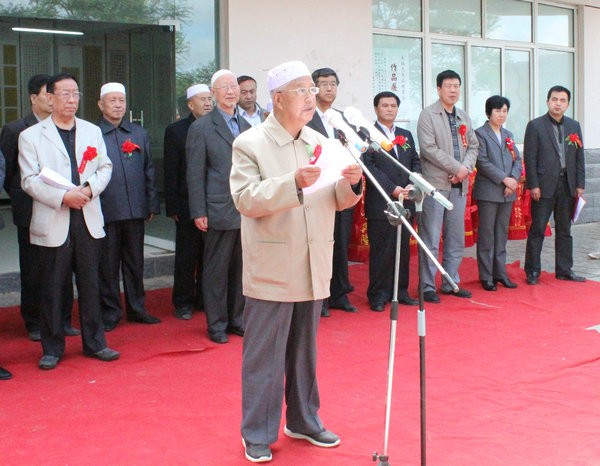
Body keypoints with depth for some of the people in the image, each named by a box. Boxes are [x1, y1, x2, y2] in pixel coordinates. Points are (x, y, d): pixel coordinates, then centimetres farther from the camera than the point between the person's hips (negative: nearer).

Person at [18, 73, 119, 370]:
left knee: (90, 284, 8)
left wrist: (90, 188, -8)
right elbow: (30, 180, -5)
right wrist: (63, 197, -17)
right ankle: (52, 348, 15)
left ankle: (94, 342, 20)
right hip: (52, 223, -3)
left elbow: (105, 168, 12)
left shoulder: (92, 131, 14)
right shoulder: (31, 136, 1)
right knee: (52, 288, 3)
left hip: (89, 220, 3)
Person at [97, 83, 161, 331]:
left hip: (136, 209, 4)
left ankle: (136, 308, 22)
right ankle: (110, 312, 15)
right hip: (105, 212, -3)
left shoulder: (139, 133, 13)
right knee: (107, 264, 4)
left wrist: (152, 205, 10)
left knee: (135, 261, 11)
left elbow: (149, 171, 15)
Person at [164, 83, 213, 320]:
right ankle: (183, 303, 18)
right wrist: (173, 207, -6)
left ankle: (205, 299, 23)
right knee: (186, 256, 6)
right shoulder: (176, 130, 0)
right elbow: (170, 173, -2)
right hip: (188, 205, -2)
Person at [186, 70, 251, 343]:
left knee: (241, 268, 11)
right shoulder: (201, 128, -3)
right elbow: (195, 174, -5)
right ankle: (217, 324, 13)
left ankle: (237, 319, 23)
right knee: (216, 270, 2)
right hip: (220, 211, -5)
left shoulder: (245, 126, 15)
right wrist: (198, 212, -9)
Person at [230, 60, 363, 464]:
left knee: (305, 352, 16)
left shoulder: (319, 142, 11)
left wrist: (350, 183, -8)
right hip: (272, 272, -5)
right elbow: (246, 199, -16)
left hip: (313, 270, 6)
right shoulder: (250, 144, -6)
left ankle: (303, 421, 32)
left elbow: (336, 201, 14)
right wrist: (294, 183, -27)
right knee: (264, 355, 1)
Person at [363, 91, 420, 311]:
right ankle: (378, 295, 6)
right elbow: (369, 166, -10)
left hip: (405, 202, 6)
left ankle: (400, 291, 19)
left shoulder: (406, 135, 18)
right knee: (380, 250, -2)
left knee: (403, 249, 9)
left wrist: (412, 185, -3)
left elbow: (416, 162, 16)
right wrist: (393, 189, -15)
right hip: (380, 204, -6)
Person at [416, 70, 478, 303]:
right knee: (431, 239, -4)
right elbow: (429, 148, -12)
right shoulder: (428, 115, -2)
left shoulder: (464, 117, 19)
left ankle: (451, 283, 19)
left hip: (459, 185, 6)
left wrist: (466, 168, -4)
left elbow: (473, 146, 17)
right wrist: (456, 167, -13)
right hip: (436, 183, -6)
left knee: (456, 238, 9)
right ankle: (428, 286, 3)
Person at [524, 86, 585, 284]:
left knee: (564, 230, 11)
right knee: (537, 230, -1)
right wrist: (533, 185, -11)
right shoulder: (535, 125, -2)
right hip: (544, 185, -4)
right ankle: (532, 271, 8)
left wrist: (580, 184, 6)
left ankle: (564, 270, 19)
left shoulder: (574, 126, 12)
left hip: (567, 186, 4)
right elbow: (529, 158, -5)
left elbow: (579, 156, 12)